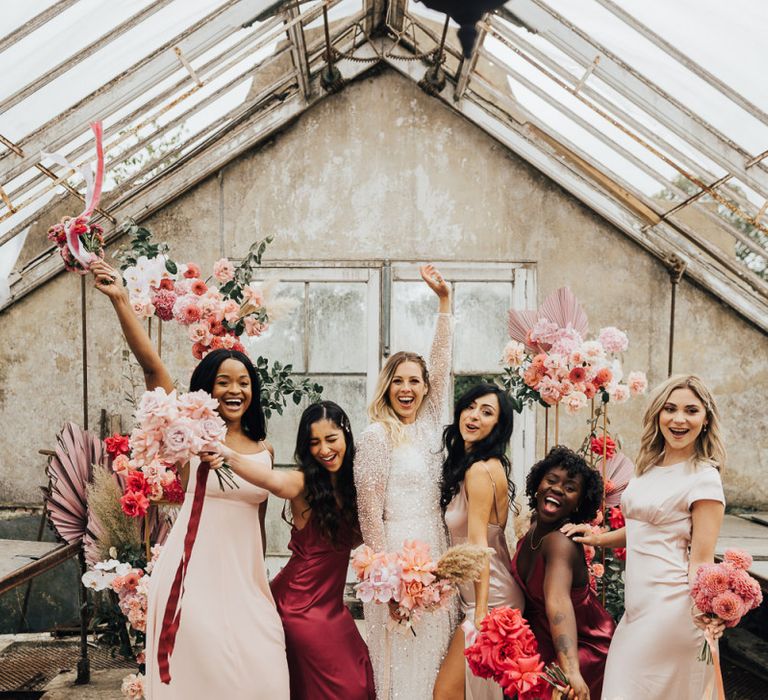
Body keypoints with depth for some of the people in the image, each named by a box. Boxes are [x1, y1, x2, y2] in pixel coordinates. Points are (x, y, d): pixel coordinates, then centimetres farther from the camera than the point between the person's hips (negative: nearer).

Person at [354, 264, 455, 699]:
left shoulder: (429, 426, 8)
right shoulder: (377, 437, -9)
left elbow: (443, 364, 8)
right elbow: (370, 512, -11)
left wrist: (446, 300, 5)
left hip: (434, 551, 6)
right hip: (397, 553, -6)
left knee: (432, 653, 12)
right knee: (400, 661, 1)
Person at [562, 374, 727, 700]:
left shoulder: (704, 478, -11)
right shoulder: (649, 467, 12)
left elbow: (701, 558, -16)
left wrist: (705, 611, -29)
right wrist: (599, 538, 19)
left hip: (671, 607, -8)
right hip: (637, 605, 8)